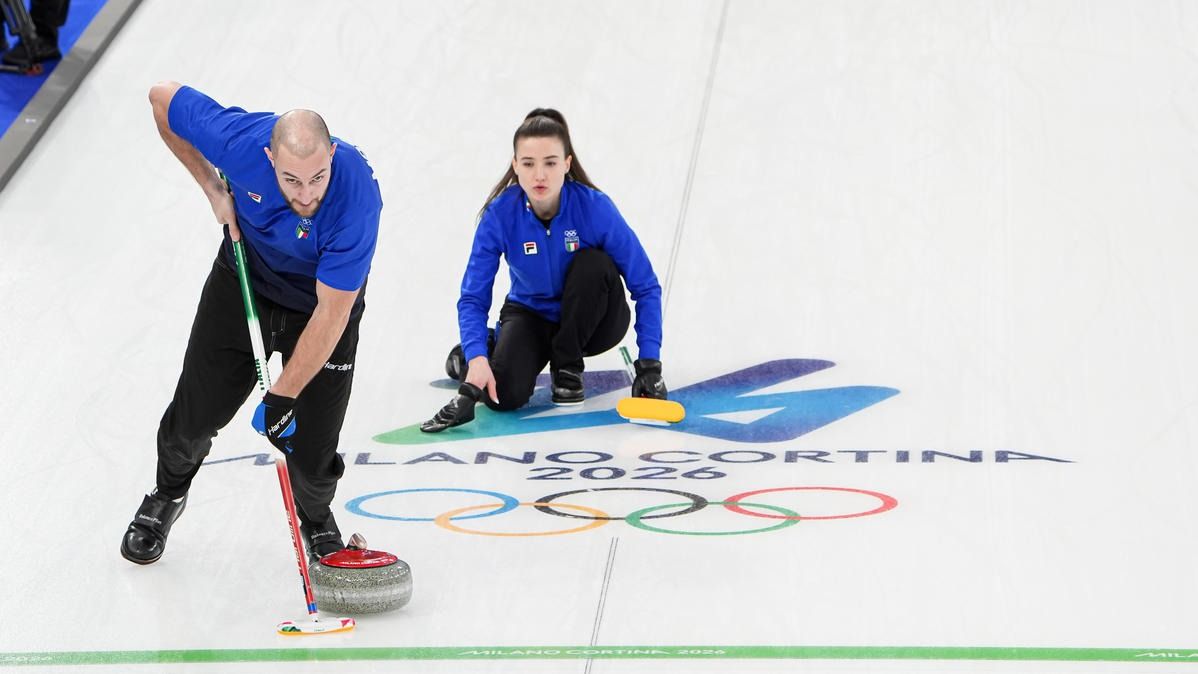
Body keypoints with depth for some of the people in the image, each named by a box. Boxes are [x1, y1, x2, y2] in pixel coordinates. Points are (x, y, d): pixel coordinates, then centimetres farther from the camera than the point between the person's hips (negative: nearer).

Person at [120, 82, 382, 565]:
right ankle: (167, 495, 43)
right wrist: (214, 189, -12)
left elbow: (330, 314, -34)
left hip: (323, 302, -2)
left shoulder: (357, 199, -40)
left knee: (312, 450, -5)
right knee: (197, 412, 10)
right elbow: (163, 97, -13)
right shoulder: (240, 139, -33)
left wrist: (283, 397, -30)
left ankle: (317, 520, 30)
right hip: (245, 281, 2)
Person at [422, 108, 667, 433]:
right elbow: (473, 298, -19)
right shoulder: (500, 214, -22)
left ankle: (567, 365, -9)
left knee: (594, 264, -33)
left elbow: (646, 287, -21)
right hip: (531, 315, 1)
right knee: (504, 395, -26)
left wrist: (649, 364, -28)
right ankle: (479, 349, 13)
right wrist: (477, 358, -38)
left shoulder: (594, 207, -26)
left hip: (589, 320, -1)